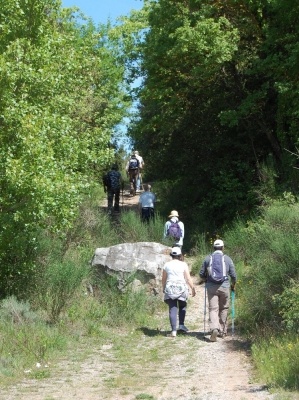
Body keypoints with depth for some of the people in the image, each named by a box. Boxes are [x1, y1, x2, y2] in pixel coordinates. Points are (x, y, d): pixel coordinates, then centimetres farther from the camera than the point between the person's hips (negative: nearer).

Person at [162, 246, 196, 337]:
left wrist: (163, 289, 25)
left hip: (170, 289, 1)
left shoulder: (167, 265, 6)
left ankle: (173, 331, -5)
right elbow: (188, 278, -5)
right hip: (181, 288, -1)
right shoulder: (183, 264, -1)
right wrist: (193, 288, 1)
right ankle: (181, 325, 11)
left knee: (172, 309, 1)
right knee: (182, 306, 21)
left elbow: (163, 279, 11)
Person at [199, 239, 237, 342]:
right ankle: (222, 331, 20)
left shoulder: (208, 258, 4)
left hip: (211, 287, 0)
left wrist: (206, 281, 25)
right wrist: (233, 285, 20)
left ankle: (214, 329, -23)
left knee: (213, 309, -2)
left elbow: (201, 274, 5)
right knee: (223, 309, 14)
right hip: (224, 287, 0)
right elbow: (233, 275, 3)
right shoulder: (227, 259, 2)